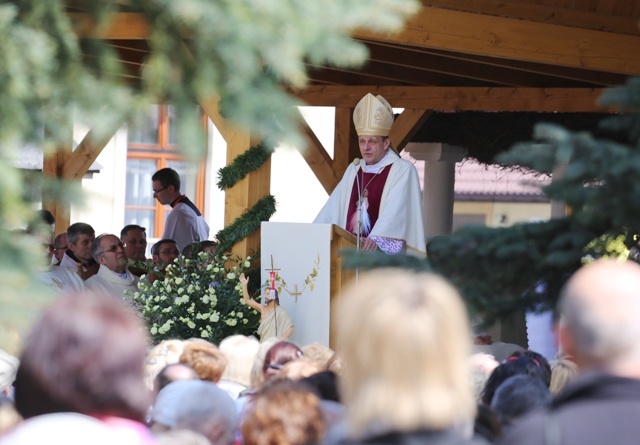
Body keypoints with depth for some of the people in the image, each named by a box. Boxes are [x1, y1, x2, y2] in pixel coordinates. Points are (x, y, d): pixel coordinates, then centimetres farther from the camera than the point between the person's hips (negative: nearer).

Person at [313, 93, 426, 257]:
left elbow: (395, 210, -17)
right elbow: (334, 207, 12)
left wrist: (376, 238, -32)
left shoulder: (402, 170, -2)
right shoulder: (353, 170, 18)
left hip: (384, 252, -5)